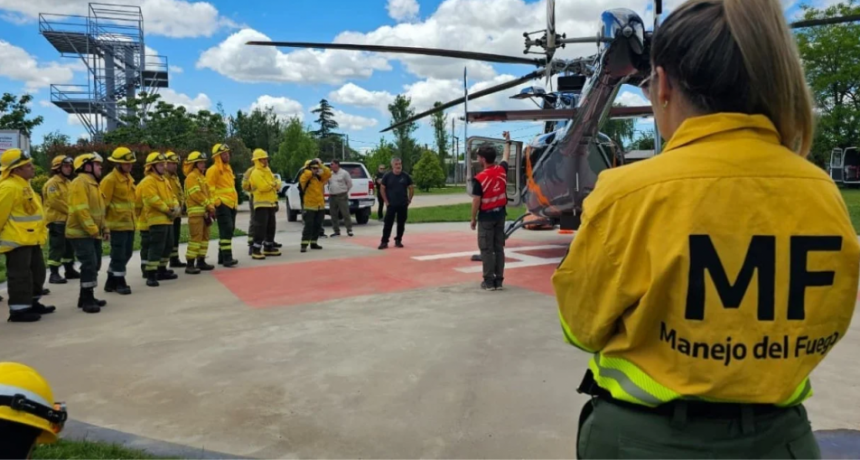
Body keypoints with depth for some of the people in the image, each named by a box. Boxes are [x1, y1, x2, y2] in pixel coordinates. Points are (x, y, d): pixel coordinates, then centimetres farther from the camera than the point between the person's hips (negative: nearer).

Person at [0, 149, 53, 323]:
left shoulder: (24, 185, 15)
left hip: (30, 239, 10)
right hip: (17, 241, -10)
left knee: (37, 272, 17)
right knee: (20, 276, -6)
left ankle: (32, 304, 28)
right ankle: (18, 310, 0)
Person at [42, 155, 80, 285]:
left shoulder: (68, 182, 17)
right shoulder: (52, 183, -12)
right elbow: (55, 201, -21)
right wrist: (70, 211, -14)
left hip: (68, 220, 9)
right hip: (57, 221, -9)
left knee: (69, 247, 15)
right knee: (57, 248, -9)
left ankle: (70, 270, 25)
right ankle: (54, 274, -6)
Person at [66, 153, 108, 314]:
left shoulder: (93, 183, 17)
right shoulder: (79, 183, -15)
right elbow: (80, 210, -23)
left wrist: (104, 228, 13)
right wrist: (92, 229, -22)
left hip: (94, 233, 10)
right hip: (82, 233, -10)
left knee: (94, 265, 13)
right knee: (89, 264, -12)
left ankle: (87, 297, 23)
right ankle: (87, 300, -5)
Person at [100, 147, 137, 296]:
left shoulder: (129, 178, 14)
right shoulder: (110, 179, -13)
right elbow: (103, 202, -14)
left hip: (129, 223, 9)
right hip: (118, 223, -9)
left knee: (127, 253, 14)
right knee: (119, 254, 0)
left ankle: (112, 281, 26)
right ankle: (119, 283, 11)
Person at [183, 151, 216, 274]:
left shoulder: (202, 176, 21)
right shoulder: (191, 177, -9)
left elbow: (207, 193, 20)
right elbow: (197, 194, -18)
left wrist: (211, 207, 6)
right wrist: (209, 206, -14)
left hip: (205, 211, 10)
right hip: (196, 212, -10)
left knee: (205, 237, 12)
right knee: (196, 237, -13)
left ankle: (201, 261, 19)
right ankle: (190, 264, -11)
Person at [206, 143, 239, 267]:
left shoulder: (228, 169, 19)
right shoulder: (213, 170, -9)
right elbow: (210, 188, -14)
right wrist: (216, 202, -19)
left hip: (232, 204, 9)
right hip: (222, 204, -9)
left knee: (229, 230, 11)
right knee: (226, 230, -14)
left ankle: (222, 257, 19)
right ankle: (227, 257, -14)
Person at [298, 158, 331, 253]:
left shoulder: (320, 177, 9)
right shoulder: (305, 178, -7)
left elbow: (328, 173, -5)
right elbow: (306, 174, -29)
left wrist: (320, 165, -9)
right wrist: (308, 168, -11)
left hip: (320, 206, 6)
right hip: (309, 207, -6)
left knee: (317, 226, 10)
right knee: (309, 225, -11)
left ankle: (313, 243, 20)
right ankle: (304, 244, -11)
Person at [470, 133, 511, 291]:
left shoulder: (479, 178, -17)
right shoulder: (502, 170, -1)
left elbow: (476, 201, -15)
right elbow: (506, 157, 21)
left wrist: (473, 218, -3)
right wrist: (507, 141, 36)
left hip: (486, 217, -5)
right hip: (500, 214, 5)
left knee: (486, 249, 1)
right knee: (499, 248, 9)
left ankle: (489, 281, 2)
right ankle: (499, 280, 13)